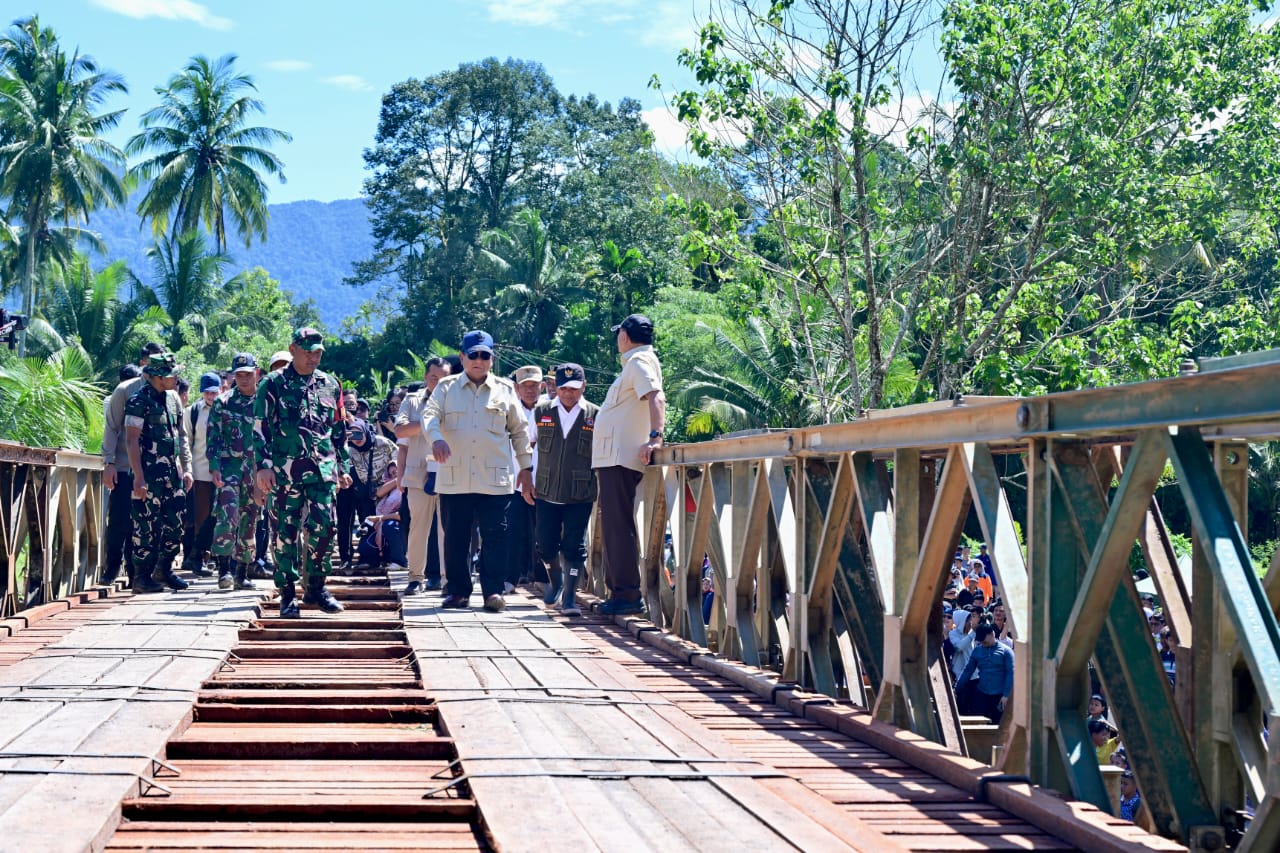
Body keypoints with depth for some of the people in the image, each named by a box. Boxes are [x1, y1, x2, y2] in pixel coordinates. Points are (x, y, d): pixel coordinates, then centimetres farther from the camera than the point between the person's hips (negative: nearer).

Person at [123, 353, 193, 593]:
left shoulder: (173, 398, 13)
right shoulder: (139, 401, -10)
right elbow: (132, 441, -14)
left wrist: (185, 468, 15)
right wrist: (139, 478, -19)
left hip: (172, 472, 7)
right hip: (149, 473, -7)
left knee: (175, 524, 9)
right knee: (147, 526, -4)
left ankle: (163, 571, 22)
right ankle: (142, 577, 2)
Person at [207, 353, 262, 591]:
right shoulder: (223, 403, 4)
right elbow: (213, 437, 2)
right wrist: (214, 467, -8)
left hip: (257, 468, 3)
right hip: (230, 466, -3)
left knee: (249, 522, 5)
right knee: (227, 514, -18)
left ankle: (242, 573, 12)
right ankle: (224, 569, -18)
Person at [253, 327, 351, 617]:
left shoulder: (330, 385, 13)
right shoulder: (274, 384, 2)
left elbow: (338, 430, 20)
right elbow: (260, 427, 0)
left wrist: (342, 467, 17)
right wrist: (263, 466, -9)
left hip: (322, 469, 3)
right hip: (285, 470, -3)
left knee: (323, 527, -4)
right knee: (286, 532, 0)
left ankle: (315, 587, 11)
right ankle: (288, 594, 6)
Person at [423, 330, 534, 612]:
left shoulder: (505, 390, 12)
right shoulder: (446, 388, 10)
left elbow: (519, 431, 16)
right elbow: (430, 415, -5)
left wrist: (526, 467, 12)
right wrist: (436, 438, -27)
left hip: (494, 479, 0)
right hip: (454, 478, 0)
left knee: (495, 536, -4)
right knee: (455, 537, 4)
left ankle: (493, 591, 2)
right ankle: (458, 591, 13)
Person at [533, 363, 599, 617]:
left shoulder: (595, 416, -3)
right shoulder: (541, 412, 4)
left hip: (580, 496, -2)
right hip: (546, 493, 2)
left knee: (574, 548, -3)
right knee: (546, 546, 7)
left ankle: (569, 596, 6)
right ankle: (555, 580, 35)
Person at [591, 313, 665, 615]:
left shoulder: (639, 361, -11)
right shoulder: (638, 361, 20)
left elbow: (656, 398, -27)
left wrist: (655, 437, -37)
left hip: (621, 456, -11)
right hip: (615, 455, 11)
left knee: (619, 524, -12)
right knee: (614, 523, 14)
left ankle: (628, 594, -14)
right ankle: (619, 590, 18)